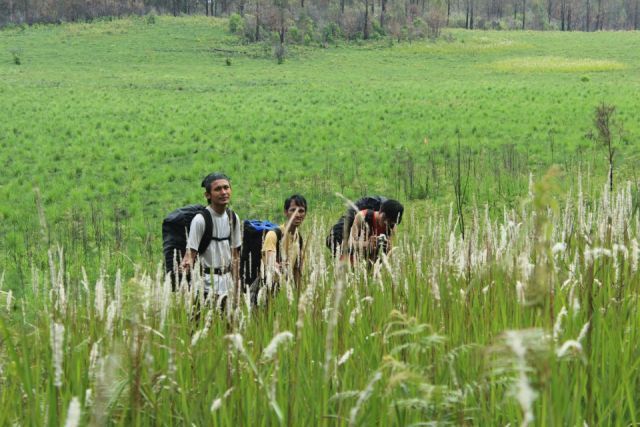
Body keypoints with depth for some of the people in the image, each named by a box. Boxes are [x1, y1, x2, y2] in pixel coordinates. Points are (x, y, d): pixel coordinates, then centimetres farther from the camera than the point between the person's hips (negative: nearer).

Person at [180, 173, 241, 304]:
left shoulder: (233, 218, 8)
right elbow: (191, 254, -14)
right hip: (207, 283, -6)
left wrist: (236, 285, 13)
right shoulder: (200, 220, -12)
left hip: (227, 281, 6)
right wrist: (186, 264, -36)